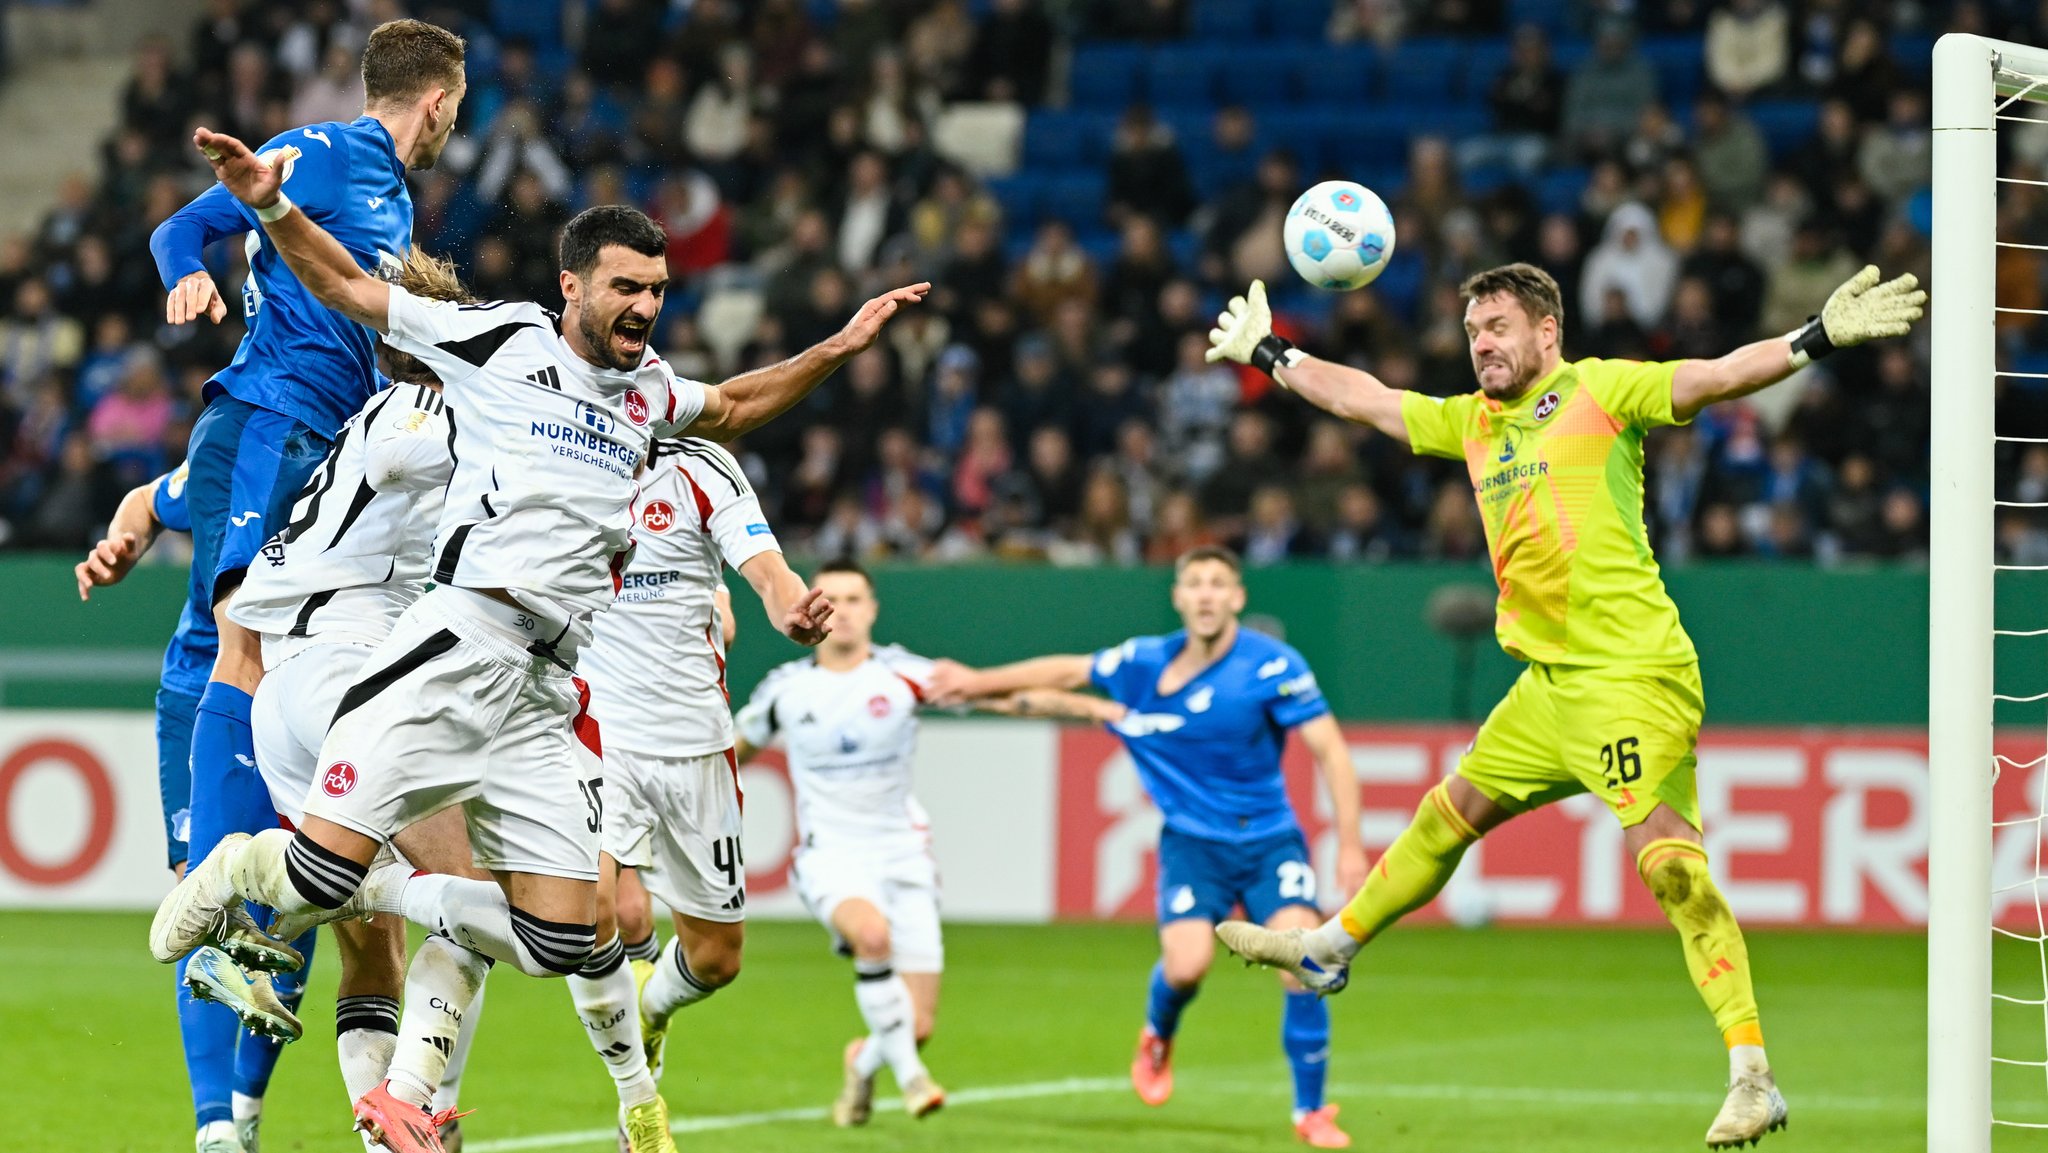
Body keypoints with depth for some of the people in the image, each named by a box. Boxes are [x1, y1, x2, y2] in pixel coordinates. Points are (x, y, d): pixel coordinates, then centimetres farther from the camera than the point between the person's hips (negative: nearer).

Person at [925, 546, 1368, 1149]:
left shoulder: (1273, 666, -12)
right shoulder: (1144, 664, -2)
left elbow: (1331, 752, -10)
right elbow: (1067, 672, 16)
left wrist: (1350, 846, -16)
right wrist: (979, 681, 18)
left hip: (1270, 839, -1)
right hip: (1193, 842, 1)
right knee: (1186, 964, -20)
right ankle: (1157, 1038, 18)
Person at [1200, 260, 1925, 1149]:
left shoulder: (1600, 392, -5)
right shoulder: (1472, 422, 15)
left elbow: (1716, 378, -15)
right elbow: (1365, 400, 28)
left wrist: (1821, 338, -28)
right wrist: (1265, 355, 34)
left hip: (1632, 674, -8)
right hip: (1547, 682, 8)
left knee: (1667, 857, -17)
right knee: (1452, 811, 23)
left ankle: (1752, 1077, -21)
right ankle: (1331, 950, 43)